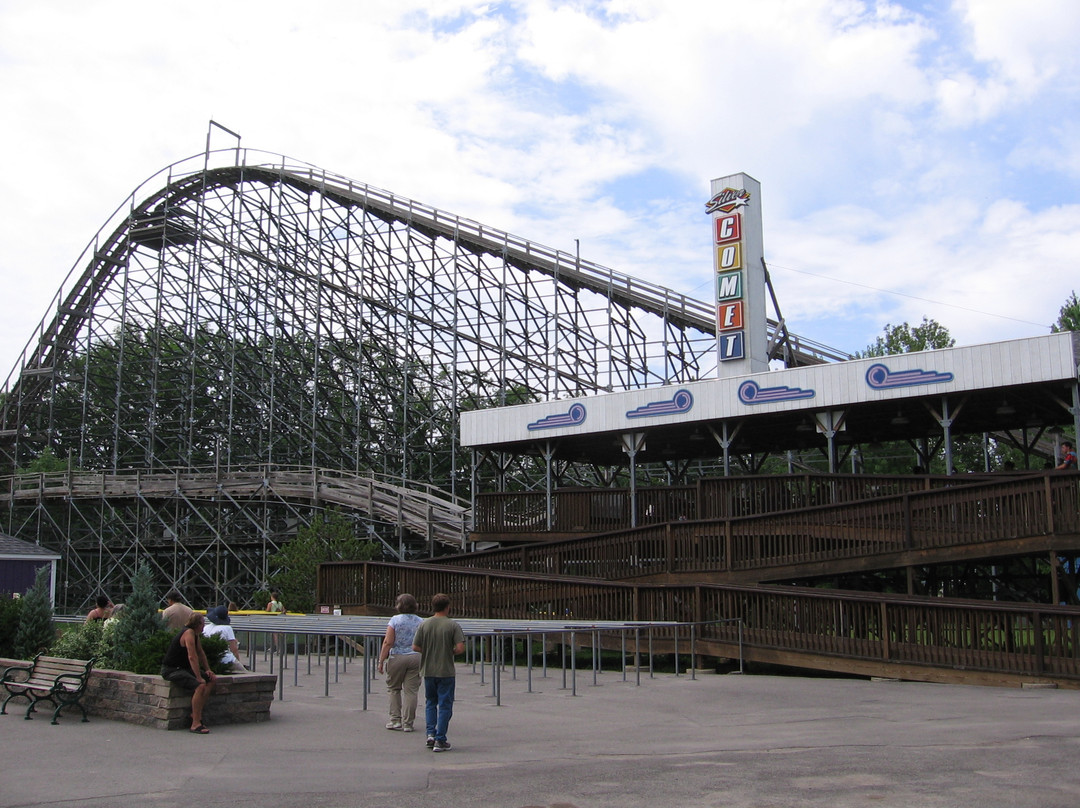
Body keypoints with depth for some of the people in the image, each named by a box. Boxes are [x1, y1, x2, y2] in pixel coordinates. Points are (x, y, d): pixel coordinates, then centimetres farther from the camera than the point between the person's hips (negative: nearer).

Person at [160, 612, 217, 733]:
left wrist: (207, 670, 13)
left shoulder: (195, 633, 11)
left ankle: (196, 713, 7)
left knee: (211, 680, 3)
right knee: (200, 686, -28)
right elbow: (192, 657, -27)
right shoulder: (189, 633, -21)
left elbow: (201, 653, 21)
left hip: (183, 668, 10)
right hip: (171, 670, -10)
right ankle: (195, 724, -27)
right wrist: (199, 678, -26)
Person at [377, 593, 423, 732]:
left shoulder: (395, 620, -5)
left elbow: (388, 642, -10)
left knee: (394, 688, 13)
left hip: (397, 658, -2)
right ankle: (407, 723, 5)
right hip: (415, 658, 3)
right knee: (411, 690, 4)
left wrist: (381, 661, -6)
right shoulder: (420, 622, 5)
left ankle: (395, 719, 11)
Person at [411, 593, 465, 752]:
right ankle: (440, 740, 3)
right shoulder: (453, 625, -9)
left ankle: (431, 733, 7)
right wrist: (451, 652, 5)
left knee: (430, 703, 19)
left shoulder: (424, 625, -2)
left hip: (428, 670, 3)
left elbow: (415, 647, -2)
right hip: (446, 671, -3)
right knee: (445, 705, 4)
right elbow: (461, 648, -16)